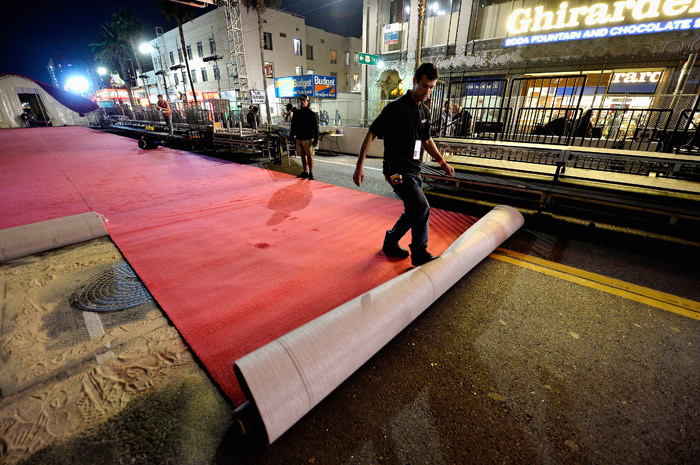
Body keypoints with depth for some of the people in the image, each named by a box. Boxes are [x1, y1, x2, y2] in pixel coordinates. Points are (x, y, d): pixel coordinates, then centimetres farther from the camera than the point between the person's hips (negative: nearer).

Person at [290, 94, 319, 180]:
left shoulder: (311, 113, -4)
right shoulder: (296, 113, 12)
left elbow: (316, 127, -8)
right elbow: (293, 126, 19)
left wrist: (316, 140, -13)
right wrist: (291, 136, 16)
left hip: (308, 139, -5)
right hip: (299, 139, 5)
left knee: (309, 156, 0)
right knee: (303, 156, 10)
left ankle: (311, 173, 7)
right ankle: (305, 172, 20)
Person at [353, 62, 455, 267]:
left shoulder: (425, 112, 12)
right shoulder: (396, 108, -12)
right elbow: (371, 134, -12)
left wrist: (442, 162, 20)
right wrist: (360, 165, -18)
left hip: (414, 171, 9)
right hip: (397, 171, -9)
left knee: (413, 212, 14)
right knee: (422, 207, -17)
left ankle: (390, 244, 32)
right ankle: (420, 254, 0)